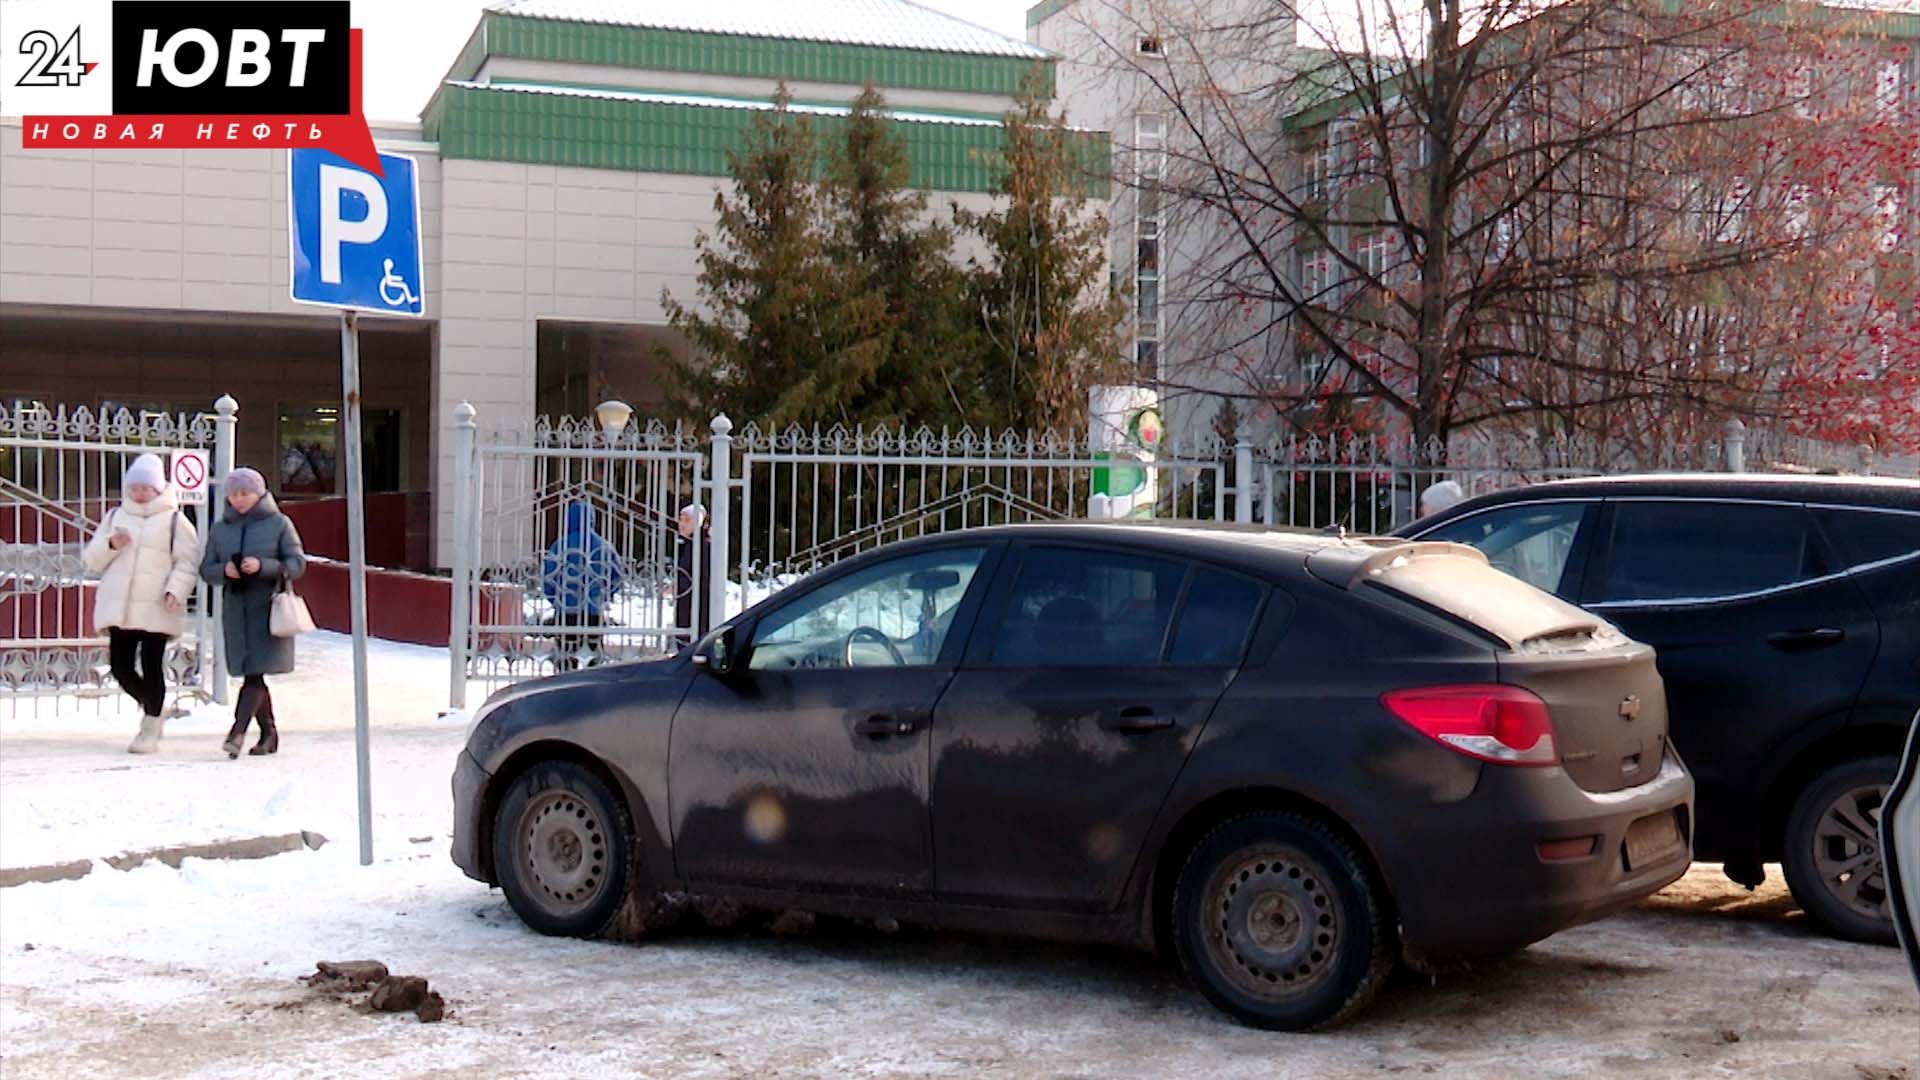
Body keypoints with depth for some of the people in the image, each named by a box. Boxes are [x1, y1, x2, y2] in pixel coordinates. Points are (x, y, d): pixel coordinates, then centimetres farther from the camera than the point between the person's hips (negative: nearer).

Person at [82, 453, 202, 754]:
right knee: (120, 666, 3)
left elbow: (187, 562, -5)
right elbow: (92, 560, 14)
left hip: (156, 610, -4)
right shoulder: (116, 517, 15)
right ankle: (151, 707, 28)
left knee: (152, 667, -5)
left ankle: (150, 729, 5)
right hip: (119, 607, 4)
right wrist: (110, 545, -6)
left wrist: (175, 591, -19)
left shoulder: (174, 520, 2)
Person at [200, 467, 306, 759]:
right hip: (236, 611, 5)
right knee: (252, 676, 9)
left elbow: (298, 564, -4)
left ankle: (237, 731, -21)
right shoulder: (219, 529, 12)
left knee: (254, 674, -15)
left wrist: (263, 566, -19)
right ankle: (269, 733, 20)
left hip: (268, 611, -5)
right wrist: (224, 570, -12)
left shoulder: (279, 524, 0)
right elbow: (206, 569, 11)